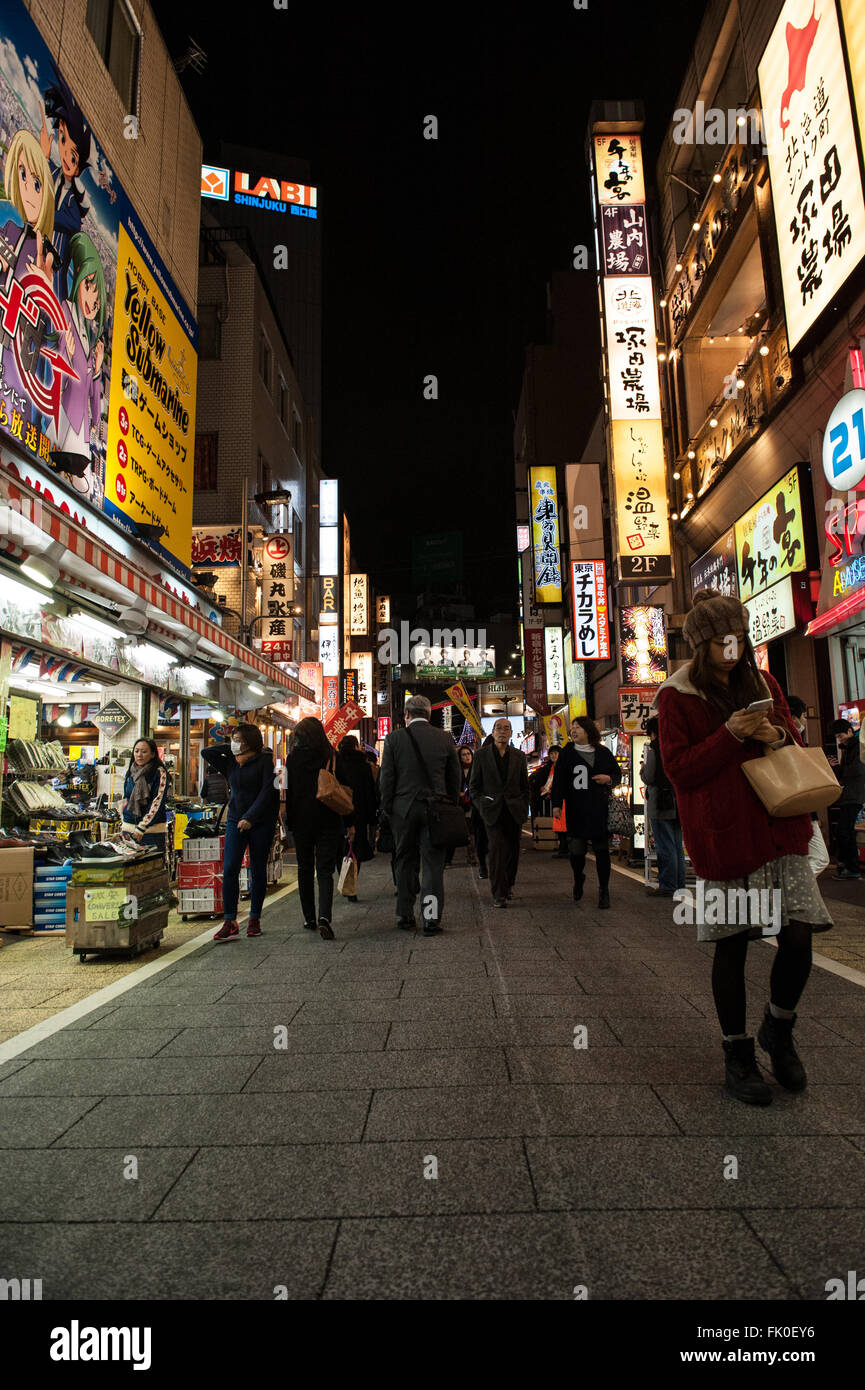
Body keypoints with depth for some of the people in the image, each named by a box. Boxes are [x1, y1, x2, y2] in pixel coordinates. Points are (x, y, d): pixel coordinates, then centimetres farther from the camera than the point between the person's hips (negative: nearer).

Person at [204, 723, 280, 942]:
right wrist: (231, 749, 6)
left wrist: (250, 817, -19)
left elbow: (267, 791, -12)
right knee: (230, 869, -9)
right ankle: (230, 923, -7)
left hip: (261, 822, -3)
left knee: (258, 871, 5)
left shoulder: (264, 760, -4)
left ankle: (255, 919, 17)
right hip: (235, 821, 4)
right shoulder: (230, 763, 11)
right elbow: (206, 752, 11)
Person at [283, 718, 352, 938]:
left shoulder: (294, 759, -4)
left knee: (305, 870, 15)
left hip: (301, 821, 0)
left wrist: (289, 821, 7)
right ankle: (324, 917, -19)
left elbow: (288, 792, -2)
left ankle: (309, 918, 21)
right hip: (329, 822, 0)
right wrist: (349, 823, 8)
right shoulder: (335, 758, -2)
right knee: (325, 871, 1)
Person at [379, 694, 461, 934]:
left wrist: (387, 809, 6)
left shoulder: (394, 738, -4)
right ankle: (431, 919, 1)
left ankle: (405, 916, 18)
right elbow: (455, 778, 6)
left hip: (403, 808, 0)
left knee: (405, 863, 12)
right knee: (433, 864, 4)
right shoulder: (445, 739, 1)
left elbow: (386, 778, -3)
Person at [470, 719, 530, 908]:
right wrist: (481, 806, -1)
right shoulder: (482, 755, 3)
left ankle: (508, 884, 30)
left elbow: (525, 785, 13)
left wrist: (523, 808, 6)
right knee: (497, 849, -13)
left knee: (513, 850, 8)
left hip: (514, 811, 3)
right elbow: (474, 785, 7)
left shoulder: (519, 756, 9)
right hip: (493, 811, -3)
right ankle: (499, 894, -10)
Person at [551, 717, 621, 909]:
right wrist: (557, 804, -6)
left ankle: (603, 890, 13)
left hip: (600, 809, 1)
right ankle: (578, 878, 30)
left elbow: (618, 774, 17)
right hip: (576, 810, -1)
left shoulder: (603, 753, 8)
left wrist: (609, 779, -5)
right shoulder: (567, 753, 5)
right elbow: (559, 780, 2)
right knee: (576, 850, 0)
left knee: (602, 850, 1)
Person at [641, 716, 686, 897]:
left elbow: (649, 778, -15)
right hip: (677, 804, 7)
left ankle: (667, 887, 2)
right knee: (677, 846, 13)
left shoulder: (653, 748, -12)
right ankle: (679, 885, 20)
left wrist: (642, 769, 4)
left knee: (665, 848, -3)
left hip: (660, 806, -7)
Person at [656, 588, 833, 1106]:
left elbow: (797, 741, 19)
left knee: (798, 935, -4)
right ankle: (737, 1055, 25)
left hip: (780, 826, 4)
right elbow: (679, 769, -8)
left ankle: (779, 1028, 26)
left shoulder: (762, 682, 12)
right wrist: (731, 735, -19)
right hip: (725, 834, -4)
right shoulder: (678, 696, -3)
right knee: (732, 944, 6)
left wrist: (778, 735, -5)